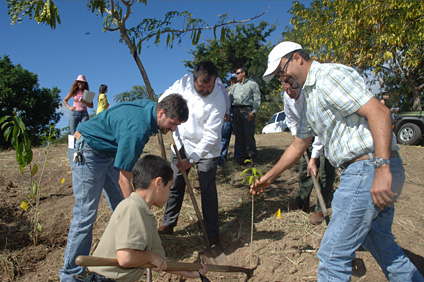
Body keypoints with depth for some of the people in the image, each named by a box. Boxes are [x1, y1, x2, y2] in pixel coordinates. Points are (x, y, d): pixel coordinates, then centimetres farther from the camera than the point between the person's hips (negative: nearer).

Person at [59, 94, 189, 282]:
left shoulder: (151, 107, -8)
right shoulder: (137, 129, -36)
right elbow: (124, 179, -30)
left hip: (110, 151, 9)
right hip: (88, 152, -9)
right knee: (86, 213, -8)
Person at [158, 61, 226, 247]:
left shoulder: (218, 100, -22)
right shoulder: (184, 82, -10)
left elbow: (211, 136, -23)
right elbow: (165, 99, 8)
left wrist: (191, 159, -25)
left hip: (206, 150, -4)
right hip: (181, 144, 4)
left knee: (208, 190, -4)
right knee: (175, 186, 10)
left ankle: (212, 234, 10)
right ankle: (167, 225, 27)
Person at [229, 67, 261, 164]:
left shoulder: (253, 84, 11)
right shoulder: (235, 86, 26)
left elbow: (257, 99, 0)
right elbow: (230, 99, 20)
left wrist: (254, 112, -14)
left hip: (247, 110, -5)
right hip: (236, 111, 5)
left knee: (249, 134, -10)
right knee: (239, 134, 1)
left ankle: (252, 156, -3)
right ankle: (243, 156, 7)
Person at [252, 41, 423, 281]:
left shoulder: (330, 75, -9)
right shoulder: (311, 98, 21)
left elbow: (379, 112, -20)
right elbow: (298, 147, 27)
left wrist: (382, 167, -28)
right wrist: (268, 178, 30)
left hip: (368, 169, -10)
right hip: (362, 172, 10)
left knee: (333, 255, -2)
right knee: (383, 246, 24)